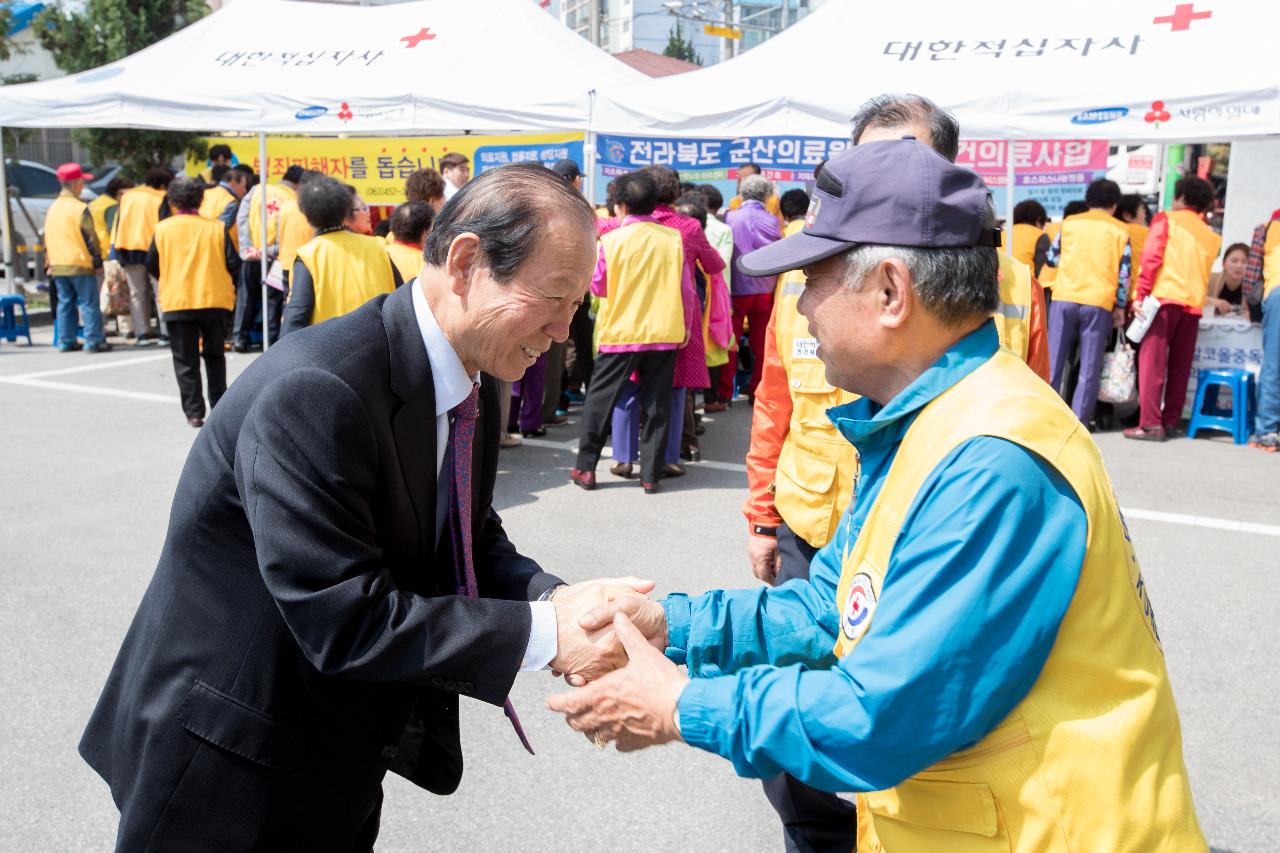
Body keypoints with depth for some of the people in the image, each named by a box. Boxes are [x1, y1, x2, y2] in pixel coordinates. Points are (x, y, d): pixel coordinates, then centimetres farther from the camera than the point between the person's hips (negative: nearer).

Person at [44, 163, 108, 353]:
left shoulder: (52, 208, 11)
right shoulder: (80, 209, -12)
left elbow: (47, 239, 16)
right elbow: (90, 238, -12)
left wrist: (50, 263, 22)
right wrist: (98, 261, -4)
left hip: (58, 266, 7)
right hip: (81, 264, -7)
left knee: (65, 303, 12)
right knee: (89, 303, -3)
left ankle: (66, 341, 13)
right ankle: (94, 341, -4)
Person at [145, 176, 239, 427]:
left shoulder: (163, 229, -2)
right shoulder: (216, 227, -4)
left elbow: (152, 266, 4)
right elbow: (233, 263, -5)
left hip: (176, 303, -1)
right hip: (214, 300, 1)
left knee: (185, 360, 6)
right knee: (214, 355, 17)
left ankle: (194, 412, 3)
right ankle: (219, 405, 16)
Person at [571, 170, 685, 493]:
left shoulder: (612, 240, -7)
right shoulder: (673, 237, -1)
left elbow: (598, 286, 3)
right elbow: (684, 286, 4)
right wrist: (685, 325, 14)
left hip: (621, 332, -2)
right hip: (664, 332, 2)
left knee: (599, 399, 10)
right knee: (657, 404, 8)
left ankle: (586, 468, 13)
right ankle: (650, 474, 9)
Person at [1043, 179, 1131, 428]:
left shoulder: (1069, 223, 10)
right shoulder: (1120, 231, 7)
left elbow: (1052, 258, 15)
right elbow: (1124, 273, 3)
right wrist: (1120, 307, 8)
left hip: (1064, 297, 1)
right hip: (1099, 302, -1)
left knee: (1053, 359, 6)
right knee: (1090, 366, 3)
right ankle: (1080, 419, 1)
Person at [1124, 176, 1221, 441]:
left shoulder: (1166, 219, 6)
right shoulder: (1211, 235, 21)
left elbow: (1151, 257, -6)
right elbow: (1204, 272, 19)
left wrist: (1140, 294, -8)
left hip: (1164, 297, -5)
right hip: (1194, 303, 5)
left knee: (1152, 360, -8)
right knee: (1180, 365, 9)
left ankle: (1150, 424, -16)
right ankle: (1171, 421, 11)